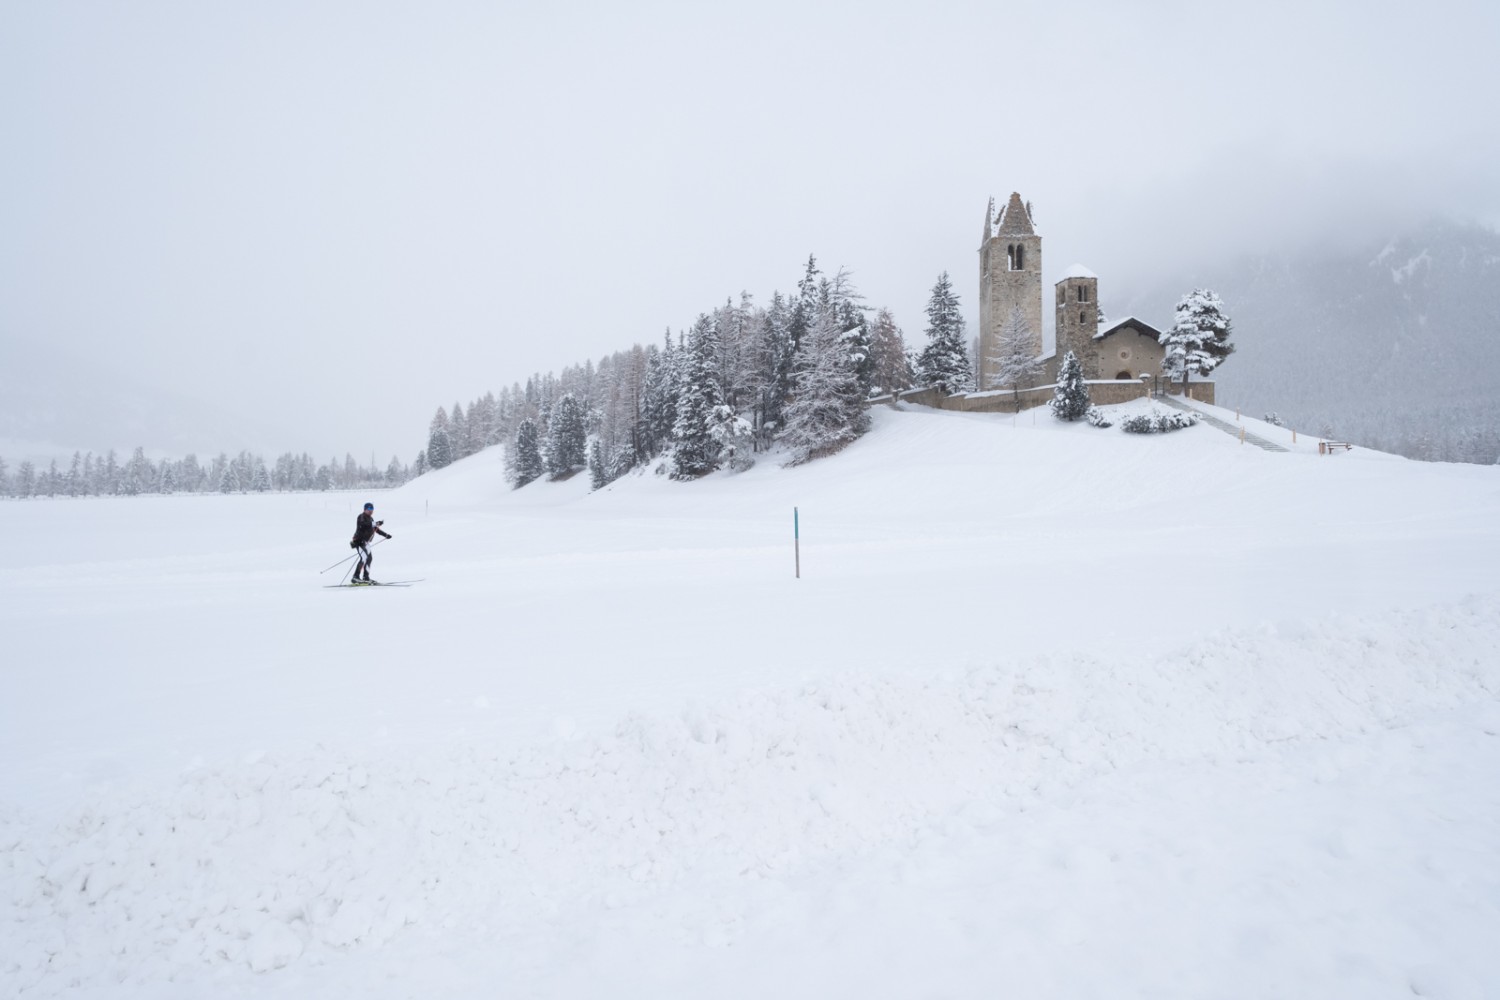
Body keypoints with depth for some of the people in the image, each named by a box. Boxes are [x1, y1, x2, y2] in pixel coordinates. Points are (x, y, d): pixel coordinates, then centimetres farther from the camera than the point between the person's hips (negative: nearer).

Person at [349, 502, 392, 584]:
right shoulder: (362, 517, -9)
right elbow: (362, 524, -31)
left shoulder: (370, 518, 18)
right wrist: (375, 523, -39)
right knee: (364, 558, -22)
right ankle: (356, 578, -24)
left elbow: (375, 529, 29)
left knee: (369, 558, 14)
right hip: (359, 541, -10)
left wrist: (385, 535, 25)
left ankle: (366, 578, 22)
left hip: (365, 542, 10)